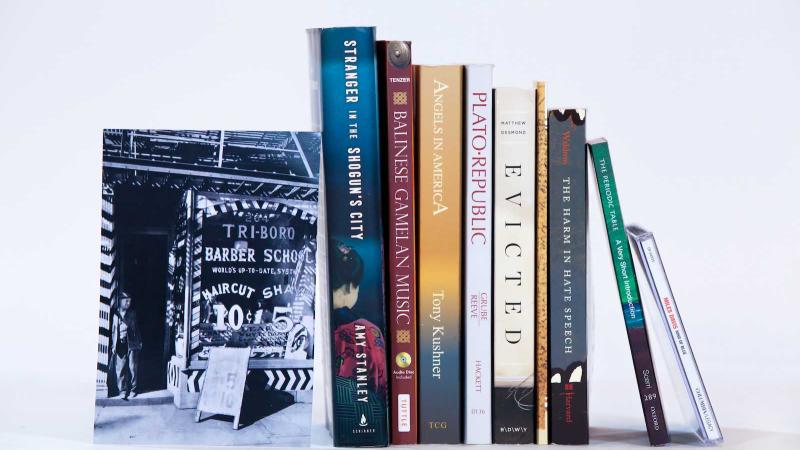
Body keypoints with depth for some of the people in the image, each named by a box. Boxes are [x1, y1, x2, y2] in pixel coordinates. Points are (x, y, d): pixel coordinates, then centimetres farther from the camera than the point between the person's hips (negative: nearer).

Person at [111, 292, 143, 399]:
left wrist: (139, 342, 6)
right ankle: (122, 391, 6)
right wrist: (113, 344, 0)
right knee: (120, 369, -1)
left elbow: (137, 328, 10)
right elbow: (112, 330, 4)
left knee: (133, 368, 0)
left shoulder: (132, 313, 8)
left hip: (132, 344, 1)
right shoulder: (115, 313, 4)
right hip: (120, 345, 0)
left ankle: (133, 390, 9)